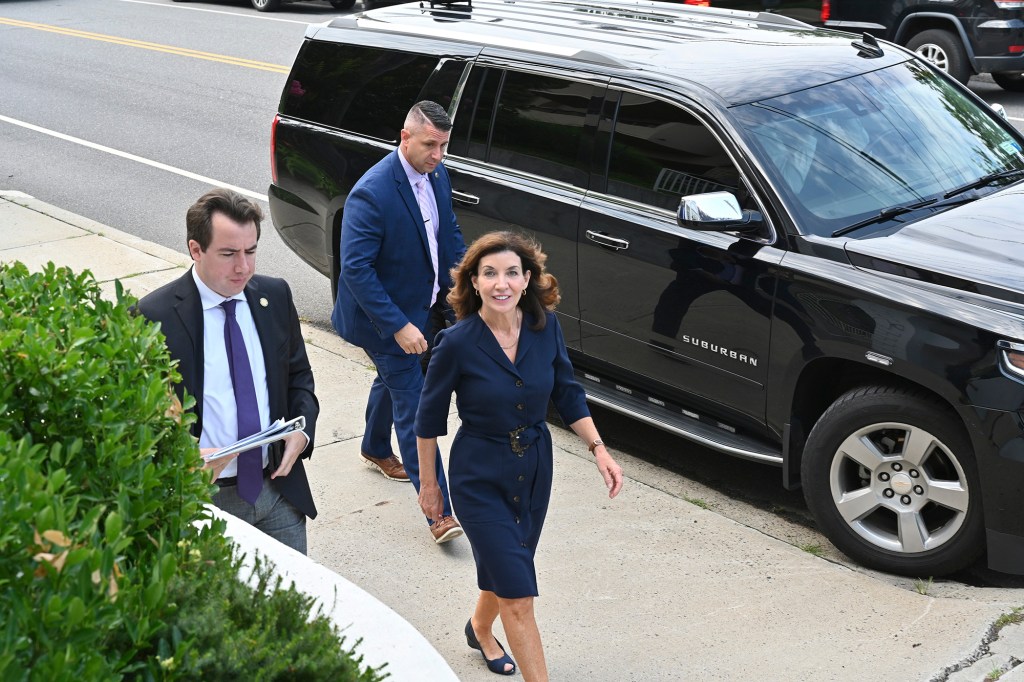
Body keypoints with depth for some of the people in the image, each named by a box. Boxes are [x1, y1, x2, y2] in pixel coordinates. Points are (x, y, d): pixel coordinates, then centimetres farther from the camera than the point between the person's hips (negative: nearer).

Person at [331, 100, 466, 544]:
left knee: (393, 379, 30)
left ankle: (375, 449, 56)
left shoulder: (437, 175, -4)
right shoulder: (372, 193, -29)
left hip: (421, 306, 8)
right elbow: (355, 268, -28)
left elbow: (449, 234, 12)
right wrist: (398, 326, -30)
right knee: (413, 405, -7)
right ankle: (439, 511, -2)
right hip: (384, 317, -8)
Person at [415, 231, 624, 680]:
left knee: (505, 569, 25)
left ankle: (480, 629, 55)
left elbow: (567, 394, 3)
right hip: (480, 477, -5)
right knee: (518, 594, -5)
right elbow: (430, 418, -8)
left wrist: (598, 449, -7)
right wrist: (427, 483, -1)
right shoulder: (457, 343, -22)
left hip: (535, 467, 5)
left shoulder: (545, 327, -11)